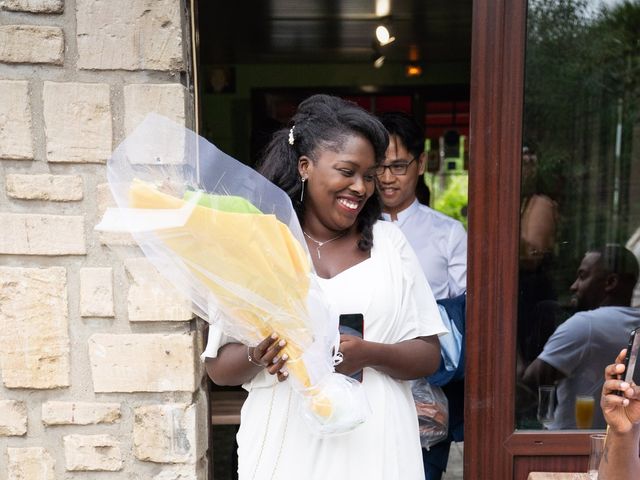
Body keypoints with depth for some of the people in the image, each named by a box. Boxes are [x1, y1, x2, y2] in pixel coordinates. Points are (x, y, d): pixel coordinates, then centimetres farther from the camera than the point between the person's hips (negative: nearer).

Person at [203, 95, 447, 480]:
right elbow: (219, 368, 0)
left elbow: (428, 355, 1)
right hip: (285, 448, -1)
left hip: (373, 447, 1)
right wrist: (257, 356, -20)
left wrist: (368, 354, -17)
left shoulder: (389, 242, 1)